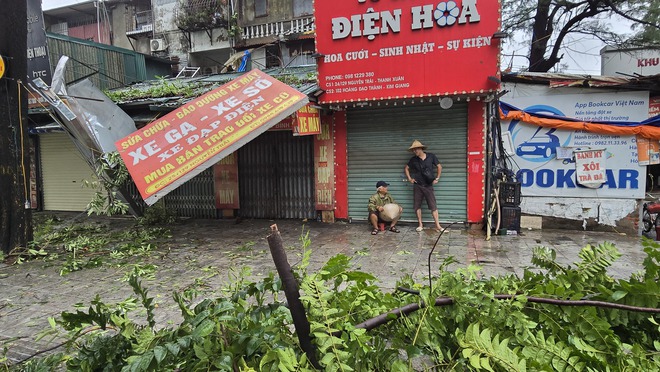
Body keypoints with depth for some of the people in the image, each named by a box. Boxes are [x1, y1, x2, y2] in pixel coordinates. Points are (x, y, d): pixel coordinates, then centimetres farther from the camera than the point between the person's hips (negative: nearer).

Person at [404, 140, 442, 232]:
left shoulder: (431, 156, -2)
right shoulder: (413, 159, 2)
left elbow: (439, 167, 7)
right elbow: (406, 168, 16)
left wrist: (437, 178, 1)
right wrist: (409, 178, 7)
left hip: (428, 185, -2)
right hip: (417, 186, 2)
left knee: (433, 206, -4)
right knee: (417, 205, 4)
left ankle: (437, 225, 0)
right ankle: (420, 224, 15)